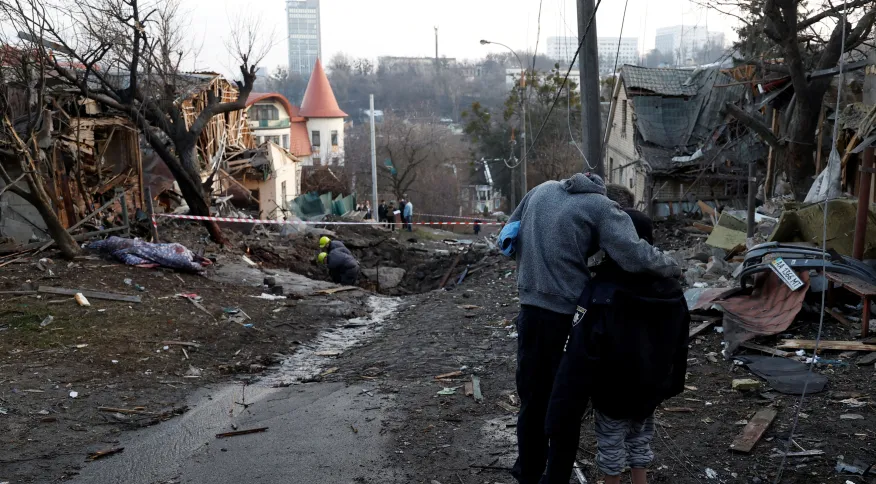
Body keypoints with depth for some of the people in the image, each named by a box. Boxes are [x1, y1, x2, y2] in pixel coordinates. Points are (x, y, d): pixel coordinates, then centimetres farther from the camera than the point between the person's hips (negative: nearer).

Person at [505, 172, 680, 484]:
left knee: (533, 395, 17)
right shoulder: (601, 206, -5)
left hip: (531, 305, 5)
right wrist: (672, 267, -2)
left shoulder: (541, 190, 12)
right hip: (569, 310, -4)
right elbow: (634, 254, -18)